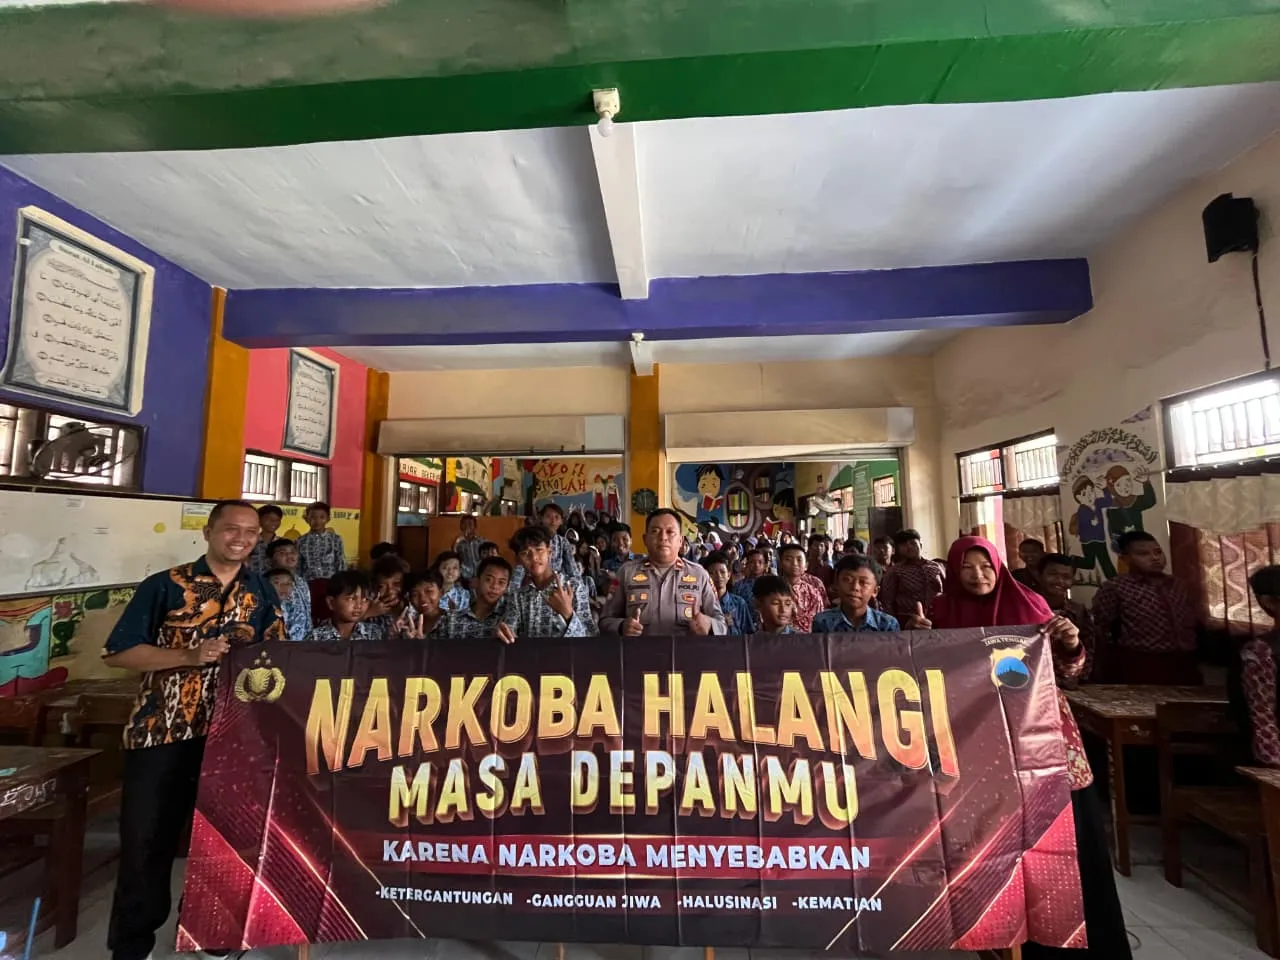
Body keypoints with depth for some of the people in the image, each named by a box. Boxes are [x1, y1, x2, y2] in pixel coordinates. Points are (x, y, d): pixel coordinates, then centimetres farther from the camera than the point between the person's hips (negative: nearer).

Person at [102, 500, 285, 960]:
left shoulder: (261, 591, 3)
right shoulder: (164, 586, -7)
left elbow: (275, 652, 8)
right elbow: (118, 652, -9)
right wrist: (190, 655, -21)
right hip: (161, 730, -3)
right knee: (147, 837, 9)